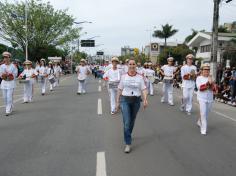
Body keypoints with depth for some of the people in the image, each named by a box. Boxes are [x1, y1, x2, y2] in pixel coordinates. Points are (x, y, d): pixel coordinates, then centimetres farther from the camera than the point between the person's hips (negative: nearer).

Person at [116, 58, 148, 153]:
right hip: (125, 100, -1)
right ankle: (128, 143, -2)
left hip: (136, 101, 2)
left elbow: (143, 89, -4)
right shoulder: (124, 76, 0)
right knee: (126, 122, -9)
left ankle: (128, 136, 41)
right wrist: (118, 101, 4)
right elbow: (120, 89, 4)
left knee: (132, 121, 16)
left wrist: (145, 99, -19)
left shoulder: (140, 77, 0)